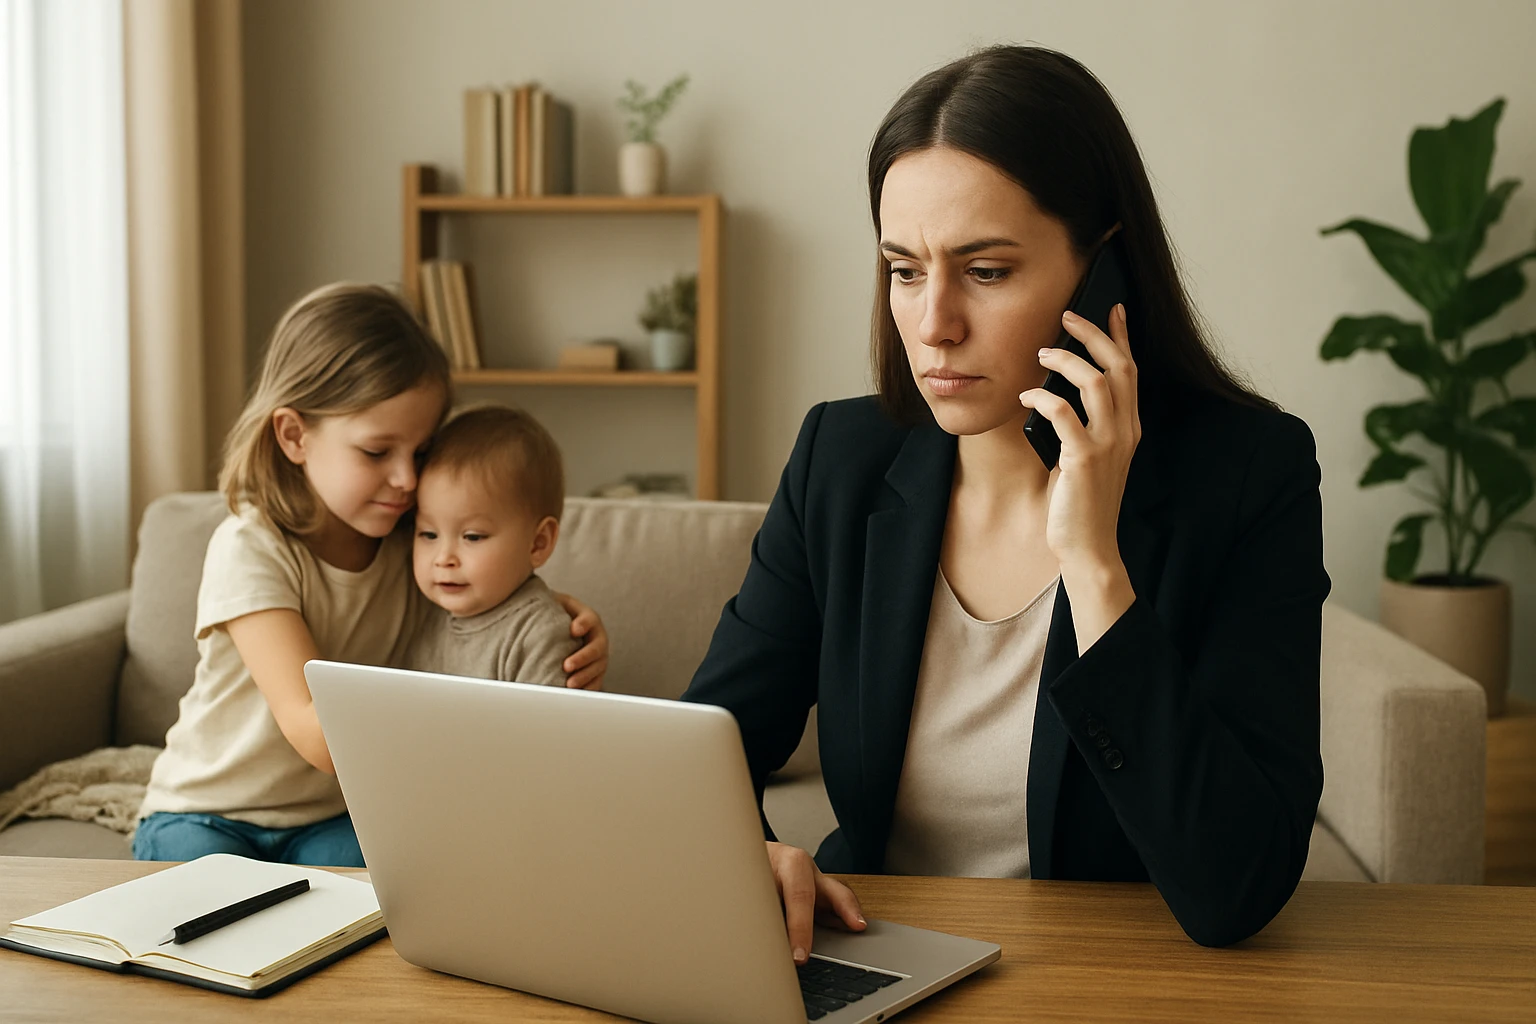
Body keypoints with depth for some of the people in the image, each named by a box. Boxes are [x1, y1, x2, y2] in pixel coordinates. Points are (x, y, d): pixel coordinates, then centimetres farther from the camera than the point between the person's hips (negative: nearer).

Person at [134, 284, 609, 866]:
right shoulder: (250, 550, -21)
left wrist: (577, 623, -14)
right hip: (207, 817, -2)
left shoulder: (412, 539, -7)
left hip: (332, 818, 3)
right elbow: (314, 729, -32)